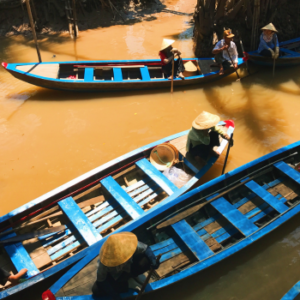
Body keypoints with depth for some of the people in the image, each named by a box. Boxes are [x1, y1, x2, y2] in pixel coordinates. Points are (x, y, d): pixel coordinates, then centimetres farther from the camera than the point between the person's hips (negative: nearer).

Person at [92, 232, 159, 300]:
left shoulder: (129, 245, -36)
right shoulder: (104, 263, -36)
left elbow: (146, 248, -19)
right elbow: (101, 280, -22)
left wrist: (153, 261, -37)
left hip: (130, 266, 1)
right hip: (113, 274, -1)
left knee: (146, 260, -29)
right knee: (96, 291, -22)